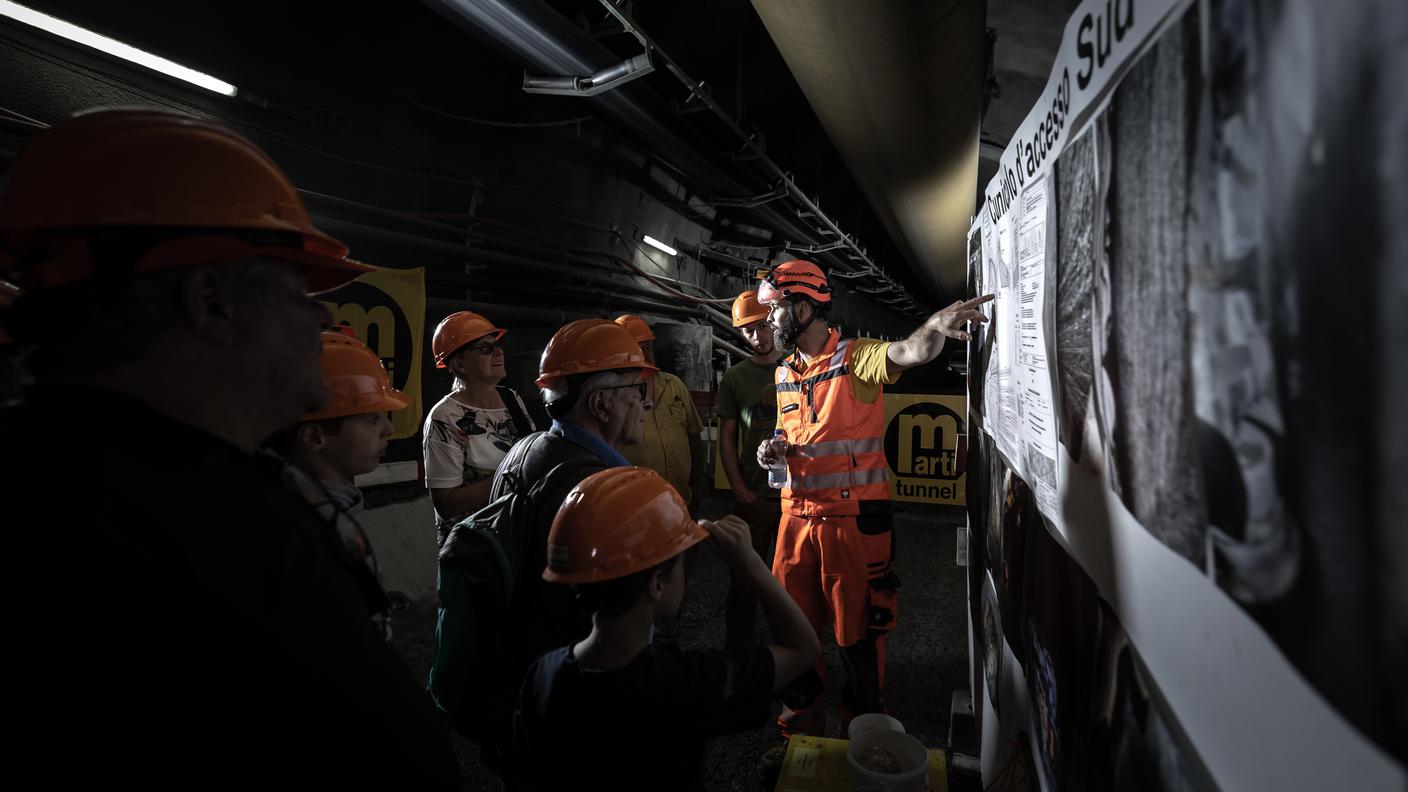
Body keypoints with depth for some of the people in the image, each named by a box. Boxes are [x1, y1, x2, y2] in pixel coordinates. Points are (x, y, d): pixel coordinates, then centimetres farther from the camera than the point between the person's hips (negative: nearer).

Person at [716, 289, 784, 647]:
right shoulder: (735, 377, 5)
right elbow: (727, 437, 5)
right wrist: (739, 489, -4)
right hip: (753, 496, 0)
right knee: (745, 578, 5)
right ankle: (737, 649, 19)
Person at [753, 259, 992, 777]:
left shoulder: (856, 357, -9)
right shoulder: (784, 373, 12)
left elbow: (908, 353, -30)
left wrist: (935, 327, -51)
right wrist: (775, 450, 2)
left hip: (854, 516, -6)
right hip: (797, 515, 6)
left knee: (858, 633, 7)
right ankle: (800, 728, 35)